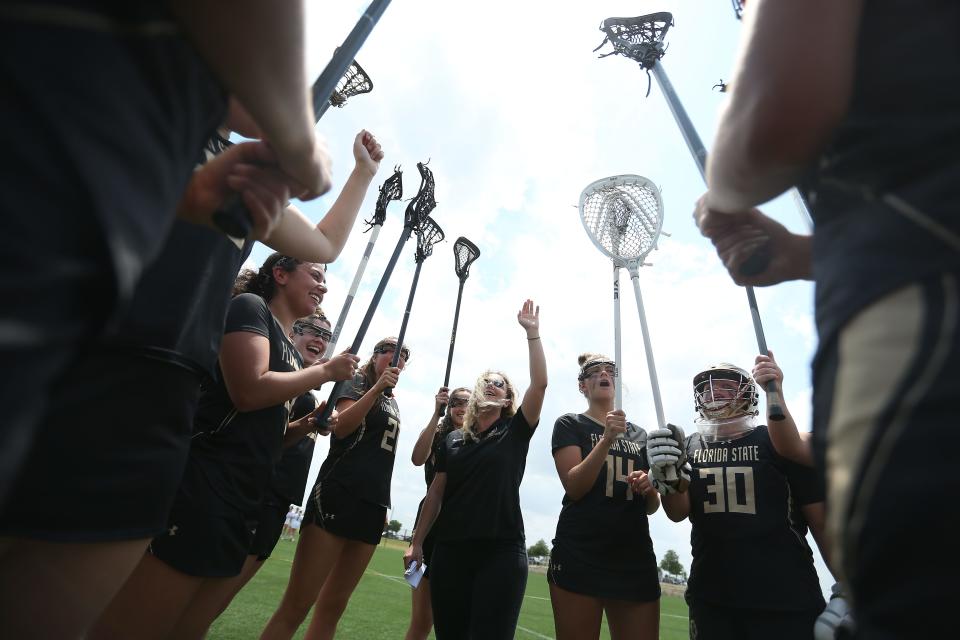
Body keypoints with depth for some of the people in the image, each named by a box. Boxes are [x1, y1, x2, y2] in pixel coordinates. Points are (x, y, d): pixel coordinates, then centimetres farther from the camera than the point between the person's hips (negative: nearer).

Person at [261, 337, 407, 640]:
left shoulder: (392, 402, 20)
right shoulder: (358, 382, 0)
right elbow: (341, 427, -17)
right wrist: (377, 388, -22)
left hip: (373, 505, 7)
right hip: (339, 495, -7)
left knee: (334, 604, 11)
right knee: (297, 603, -6)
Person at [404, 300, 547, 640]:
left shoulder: (515, 432, 3)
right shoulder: (453, 440, 11)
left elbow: (540, 383, -8)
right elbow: (435, 493, 11)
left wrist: (532, 332, -7)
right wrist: (417, 542, 7)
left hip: (502, 551, -2)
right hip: (450, 549, 3)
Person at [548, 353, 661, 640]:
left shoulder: (640, 435, 14)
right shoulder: (570, 425, 2)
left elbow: (651, 507, 17)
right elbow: (574, 487, -11)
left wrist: (649, 488, -6)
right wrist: (607, 438, -21)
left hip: (635, 557, 4)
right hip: (579, 555, -4)